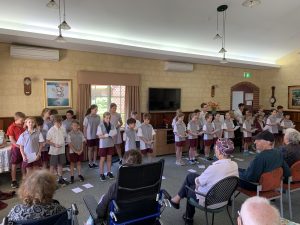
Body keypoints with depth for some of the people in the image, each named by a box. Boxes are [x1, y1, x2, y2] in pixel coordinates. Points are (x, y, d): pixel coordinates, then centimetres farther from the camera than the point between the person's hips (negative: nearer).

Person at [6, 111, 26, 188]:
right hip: (16, 148, -4)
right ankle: (14, 181, 18)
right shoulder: (12, 127, -9)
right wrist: (19, 146, -18)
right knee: (14, 165, 7)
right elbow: (11, 139, -12)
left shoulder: (23, 126, 3)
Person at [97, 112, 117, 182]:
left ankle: (109, 172, 26)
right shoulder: (100, 126, -11)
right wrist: (107, 135, -27)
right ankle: (101, 174, 16)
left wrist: (113, 135, -19)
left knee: (109, 158, 13)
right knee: (102, 159, 5)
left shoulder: (112, 125, 1)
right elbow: (100, 136, -14)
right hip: (103, 145, -4)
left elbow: (115, 133, 3)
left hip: (111, 144, 4)